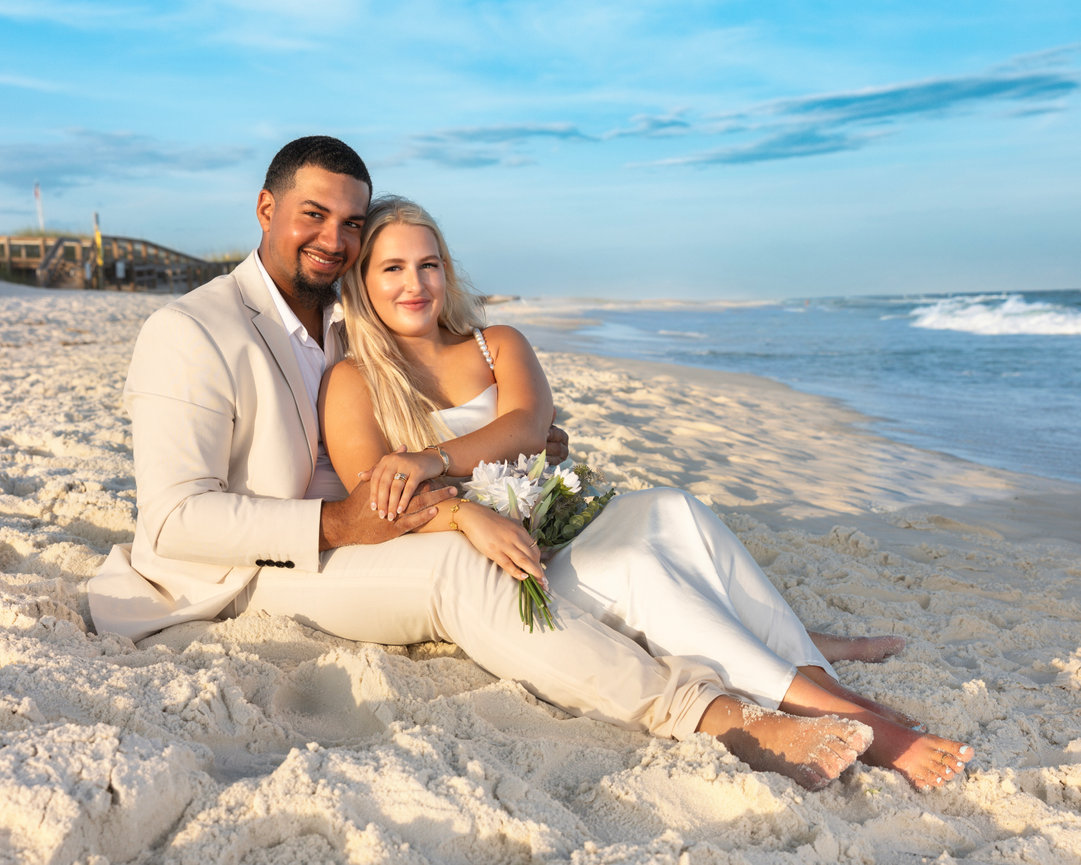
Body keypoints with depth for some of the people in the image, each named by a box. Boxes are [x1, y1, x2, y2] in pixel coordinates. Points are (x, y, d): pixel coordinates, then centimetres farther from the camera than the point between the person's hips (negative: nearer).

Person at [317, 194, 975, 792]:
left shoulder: (499, 345, 15)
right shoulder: (352, 383, 4)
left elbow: (527, 427, -8)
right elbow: (377, 511, -9)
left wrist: (432, 460, -25)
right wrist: (465, 514, -29)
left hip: (551, 539, 4)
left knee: (668, 510, -27)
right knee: (635, 566, -31)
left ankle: (822, 683, -34)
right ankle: (846, 714, -33)